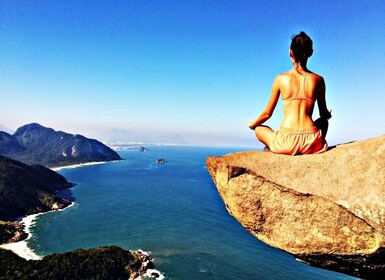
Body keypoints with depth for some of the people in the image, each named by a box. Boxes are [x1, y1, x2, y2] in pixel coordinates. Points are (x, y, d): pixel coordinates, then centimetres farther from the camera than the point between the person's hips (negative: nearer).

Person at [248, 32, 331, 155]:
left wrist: (253, 124, 27)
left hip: (287, 143, -1)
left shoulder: (281, 79, 0)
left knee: (259, 128, 28)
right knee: (323, 121, 36)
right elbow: (324, 114, 15)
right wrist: (328, 114, 41)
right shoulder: (318, 80, 4)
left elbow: (267, 113, 6)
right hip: (311, 144, 2)